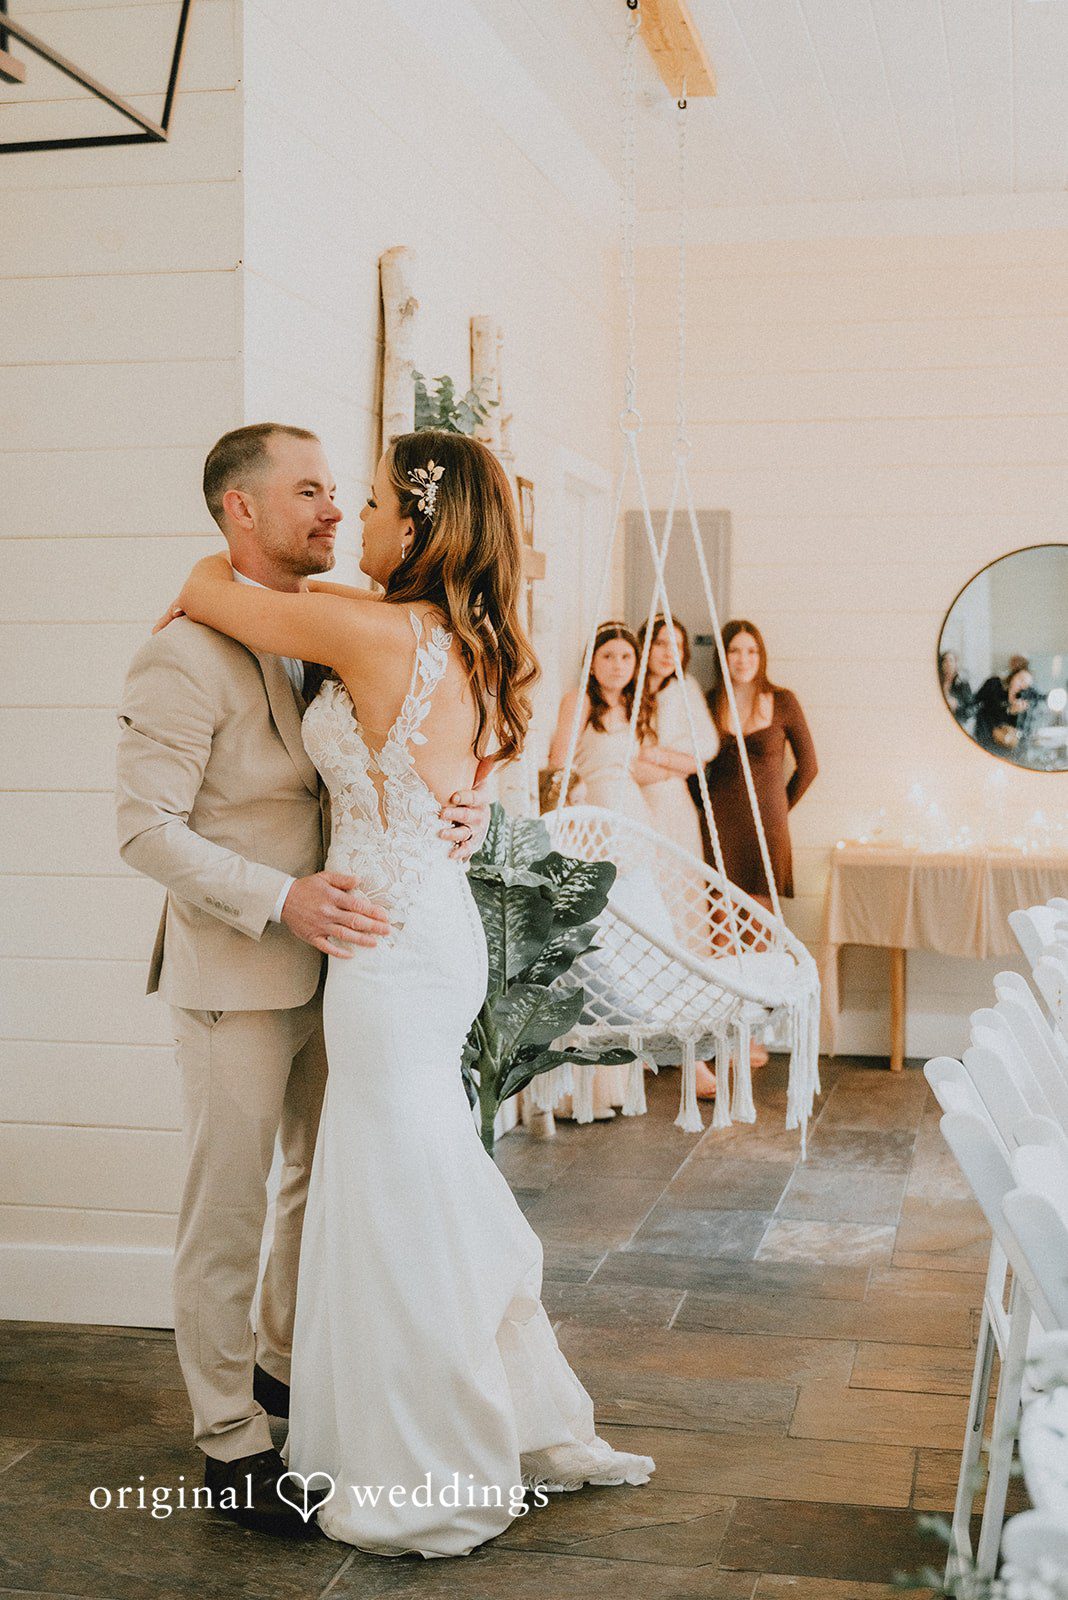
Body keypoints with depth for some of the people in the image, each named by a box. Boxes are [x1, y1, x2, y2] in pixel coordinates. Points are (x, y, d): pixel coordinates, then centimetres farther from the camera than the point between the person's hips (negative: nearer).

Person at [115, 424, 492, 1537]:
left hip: (329, 961, 8)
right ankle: (228, 1439, 19)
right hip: (234, 978, -8)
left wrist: (465, 810, -10)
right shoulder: (186, 659, -17)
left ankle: (285, 1364, 42)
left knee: (323, 1184, 21)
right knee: (226, 1213, 5)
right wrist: (282, 900, -27)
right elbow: (146, 828, -19)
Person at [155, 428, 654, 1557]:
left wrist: (206, 577, 14)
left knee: (401, 1205, 4)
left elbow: (204, 592, -7)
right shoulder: (467, 641, 5)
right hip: (438, 927, 9)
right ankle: (531, 1420, 35)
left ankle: (435, 1489, 20)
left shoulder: (374, 634, -19)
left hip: (391, 944, -9)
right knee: (434, 1188, 20)